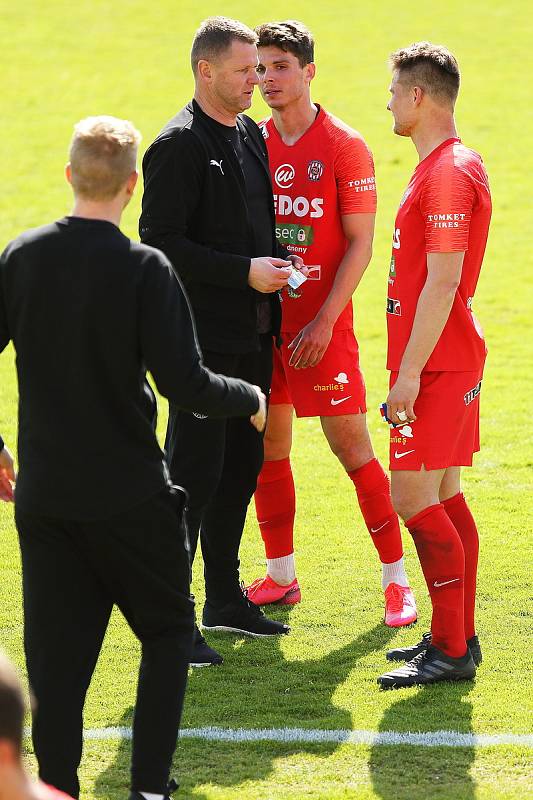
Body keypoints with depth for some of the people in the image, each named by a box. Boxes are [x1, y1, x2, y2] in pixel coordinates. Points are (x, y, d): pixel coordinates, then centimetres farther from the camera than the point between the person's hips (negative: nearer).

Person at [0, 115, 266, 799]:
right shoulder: (144, 269, -14)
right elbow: (183, 383, -17)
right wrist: (250, 400, 3)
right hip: (129, 497, -3)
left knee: (56, 654, 8)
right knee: (167, 630, 14)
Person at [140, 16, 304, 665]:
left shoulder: (252, 136, 14)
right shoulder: (179, 145, -12)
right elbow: (160, 241, -17)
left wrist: (276, 266, 6)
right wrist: (245, 272, -19)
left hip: (254, 334, 8)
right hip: (205, 337, -8)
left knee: (242, 466, 14)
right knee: (194, 472, -8)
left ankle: (225, 600, 26)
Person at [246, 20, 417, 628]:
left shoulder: (344, 147, -6)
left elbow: (360, 245, -8)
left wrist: (324, 321, -14)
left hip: (322, 324, -5)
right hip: (261, 321, 5)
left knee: (352, 448, -3)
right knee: (267, 450, 8)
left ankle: (396, 581, 4)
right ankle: (280, 576, 20)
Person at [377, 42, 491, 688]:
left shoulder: (449, 174, -17)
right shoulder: (443, 168, 16)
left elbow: (442, 281, -21)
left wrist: (409, 372, -22)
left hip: (437, 366, -10)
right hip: (448, 364, 10)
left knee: (413, 497, -10)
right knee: (442, 497, 12)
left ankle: (451, 650, -8)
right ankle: (457, 638, 17)